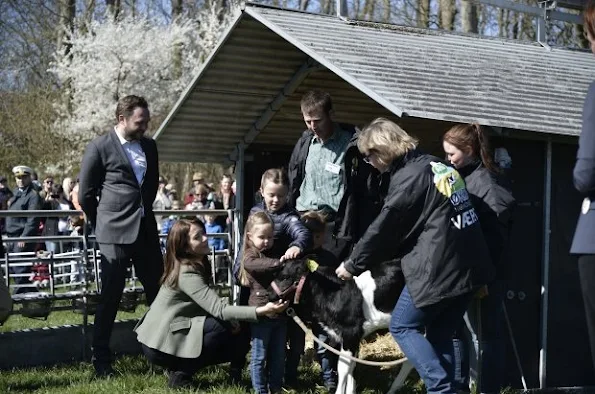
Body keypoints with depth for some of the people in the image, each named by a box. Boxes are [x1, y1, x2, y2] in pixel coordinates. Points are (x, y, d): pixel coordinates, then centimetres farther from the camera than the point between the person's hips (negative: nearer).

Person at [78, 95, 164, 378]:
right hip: (115, 235, -5)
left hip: (146, 230, 5)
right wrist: (104, 223, 6)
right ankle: (101, 362, 7)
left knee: (159, 292, 8)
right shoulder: (99, 147, -6)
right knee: (110, 298, -1)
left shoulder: (149, 146, 11)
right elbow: (85, 195, -1)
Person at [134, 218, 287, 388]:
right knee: (221, 327, -23)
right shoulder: (186, 273, -25)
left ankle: (180, 366, 8)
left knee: (236, 341, 3)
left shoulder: (197, 264, 5)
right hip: (159, 344, -9)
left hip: (171, 333, 9)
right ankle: (181, 374, -11)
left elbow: (210, 305, 4)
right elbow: (218, 310, -33)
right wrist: (260, 311, -43)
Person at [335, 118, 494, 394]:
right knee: (440, 333, 16)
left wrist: (353, 265, 6)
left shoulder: (408, 177, -11)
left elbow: (383, 229, -8)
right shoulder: (437, 165, 16)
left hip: (437, 270, -9)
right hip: (468, 267, 9)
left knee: (402, 326, 5)